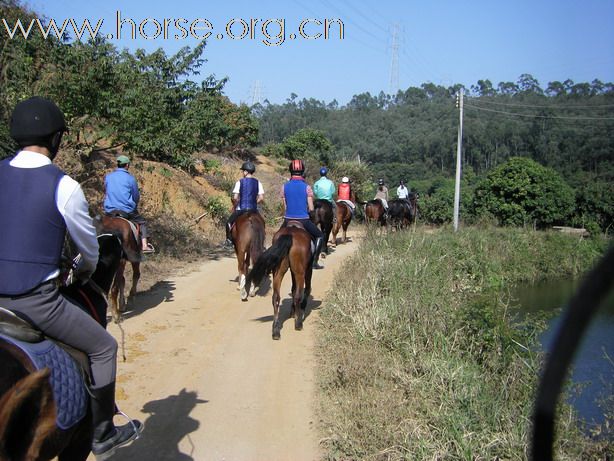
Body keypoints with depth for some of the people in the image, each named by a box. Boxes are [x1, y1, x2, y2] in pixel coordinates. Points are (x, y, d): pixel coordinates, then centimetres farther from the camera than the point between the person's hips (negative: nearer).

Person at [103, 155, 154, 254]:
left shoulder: (107, 177, 4)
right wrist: (133, 206, 23)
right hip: (127, 211, -3)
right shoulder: (130, 178, -6)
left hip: (109, 211, 3)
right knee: (142, 222, 17)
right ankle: (144, 245, 4)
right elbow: (136, 197, 3)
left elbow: (106, 193, 17)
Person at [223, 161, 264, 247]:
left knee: (229, 222, 19)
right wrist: (255, 203, 13)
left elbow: (235, 198, -13)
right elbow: (261, 198, -3)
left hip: (241, 209, -3)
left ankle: (229, 240, 13)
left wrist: (234, 206, 4)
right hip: (254, 209, 3)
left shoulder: (240, 182, -7)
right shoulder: (258, 182, 2)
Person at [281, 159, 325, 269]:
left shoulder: (285, 187, -1)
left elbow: (284, 207, 2)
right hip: (304, 220, -2)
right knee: (320, 236, 19)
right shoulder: (307, 187, -7)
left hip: (288, 220, 2)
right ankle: (315, 261, 10)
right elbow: (311, 208, -7)